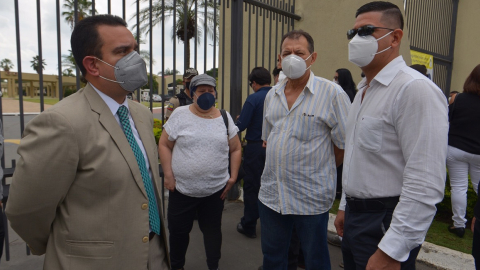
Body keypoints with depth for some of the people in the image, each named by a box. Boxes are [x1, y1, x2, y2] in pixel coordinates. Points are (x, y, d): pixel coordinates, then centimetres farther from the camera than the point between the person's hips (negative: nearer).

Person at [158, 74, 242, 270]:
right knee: (178, 230, 15)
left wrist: (233, 177, 1)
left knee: (212, 230, 16)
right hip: (182, 188, -1)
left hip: (215, 189, 1)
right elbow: (164, 145, -2)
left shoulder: (225, 118, 1)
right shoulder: (180, 115, -5)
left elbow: (236, 149, 7)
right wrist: (168, 176, -7)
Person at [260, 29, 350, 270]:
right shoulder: (272, 95, 8)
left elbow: (345, 144, -9)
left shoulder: (332, 94, -11)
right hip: (270, 194, 5)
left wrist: (318, 168, -1)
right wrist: (279, 162, 10)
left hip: (311, 198, -5)